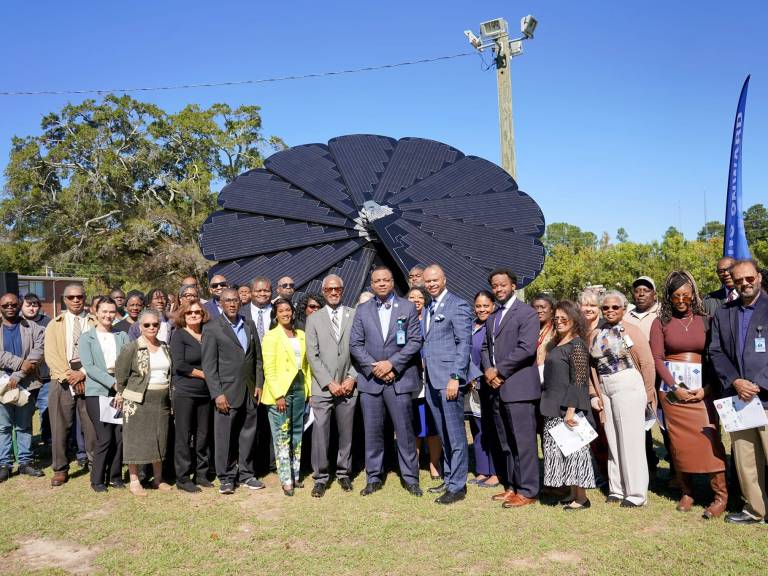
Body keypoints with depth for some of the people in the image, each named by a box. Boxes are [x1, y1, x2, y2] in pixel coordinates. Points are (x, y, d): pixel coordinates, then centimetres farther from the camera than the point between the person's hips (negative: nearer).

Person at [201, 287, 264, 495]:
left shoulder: (249, 325, 11)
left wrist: (259, 384, 6)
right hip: (227, 392, -4)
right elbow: (208, 365, -8)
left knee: (248, 433, 10)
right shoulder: (212, 328, -4)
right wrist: (217, 394, -13)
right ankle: (226, 478, 15)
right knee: (224, 436, 2)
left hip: (249, 390, 5)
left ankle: (246, 474, 23)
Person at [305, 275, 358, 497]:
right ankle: (320, 478, 10)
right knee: (320, 434, -2)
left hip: (348, 385, 1)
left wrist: (352, 377, -6)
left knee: (346, 433, 8)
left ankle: (344, 473, 23)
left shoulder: (355, 316, 6)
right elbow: (312, 355, 0)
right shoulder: (314, 319, 6)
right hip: (323, 387, 0)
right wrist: (329, 383, -7)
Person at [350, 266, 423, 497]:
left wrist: (391, 363, -12)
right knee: (372, 432, 8)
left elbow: (415, 341, -3)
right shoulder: (362, 310, 8)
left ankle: (410, 477, 16)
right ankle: (374, 478, 20)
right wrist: (374, 367, -9)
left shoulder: (408, 307, 3)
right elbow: (355, 344, 3)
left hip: (399, 379, -2)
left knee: (405, 431, 3)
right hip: (370, 379, 2)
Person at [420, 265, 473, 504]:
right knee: (443, 435, 16)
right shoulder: (429, 309, 17)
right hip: (432, 381, 8)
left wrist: (455, 377, -18)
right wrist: (425, 371, 12)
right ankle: (449, 479, 26)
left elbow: (464, 344, -13)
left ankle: (457, 486, 7)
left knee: (455, 435, -1)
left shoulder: (458, 306, -8)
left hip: (449, 379, -8)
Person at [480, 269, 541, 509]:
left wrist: (499, 371, -13)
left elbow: (526, 348, -16)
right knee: (505, 443, 13)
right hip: (497, 388, 8)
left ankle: (527, 491, 6)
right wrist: (488, 370, -1)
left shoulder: (526, 313, -6)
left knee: (523, 442, -3)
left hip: (518, 387, -8)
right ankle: (511, 486, 23)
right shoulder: (491, 318, 19)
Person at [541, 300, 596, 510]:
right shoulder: (555, 344, 14)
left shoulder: (576, 345, -11)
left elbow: (579, 381, -16)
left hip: (568, 409, -8)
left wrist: (571, 410, -21)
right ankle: (573, 494, 22)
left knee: (573, 450, -1)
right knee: (560, 451, 12)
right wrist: (548, 404, 16)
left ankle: (581, 498, 9)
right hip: (554, 409, 9)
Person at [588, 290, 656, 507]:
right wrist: (594, 394, 6)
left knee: (631, 440, 0)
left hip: (629, 387, -5)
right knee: (613, 440, 11)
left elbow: (647, 363, -5)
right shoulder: (595, 334, 11)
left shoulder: (631, 331, -4)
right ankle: (617, 489, 22)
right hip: (605, 391, 5)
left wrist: (648, 394, -4)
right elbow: (591, 367, 12)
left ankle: (636, 493, 10)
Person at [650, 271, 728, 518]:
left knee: (709, 439, -8)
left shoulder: (705, 321, 5)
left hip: (702, 390, 0)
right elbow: (657, 358, -1)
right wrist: (674, 387, -11)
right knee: (679, 442, 4)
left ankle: (720, 495, 2)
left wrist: (707, 388, -11)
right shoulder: (661, 322, 5)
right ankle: (687, 492, 16)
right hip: (672, 389, 1)